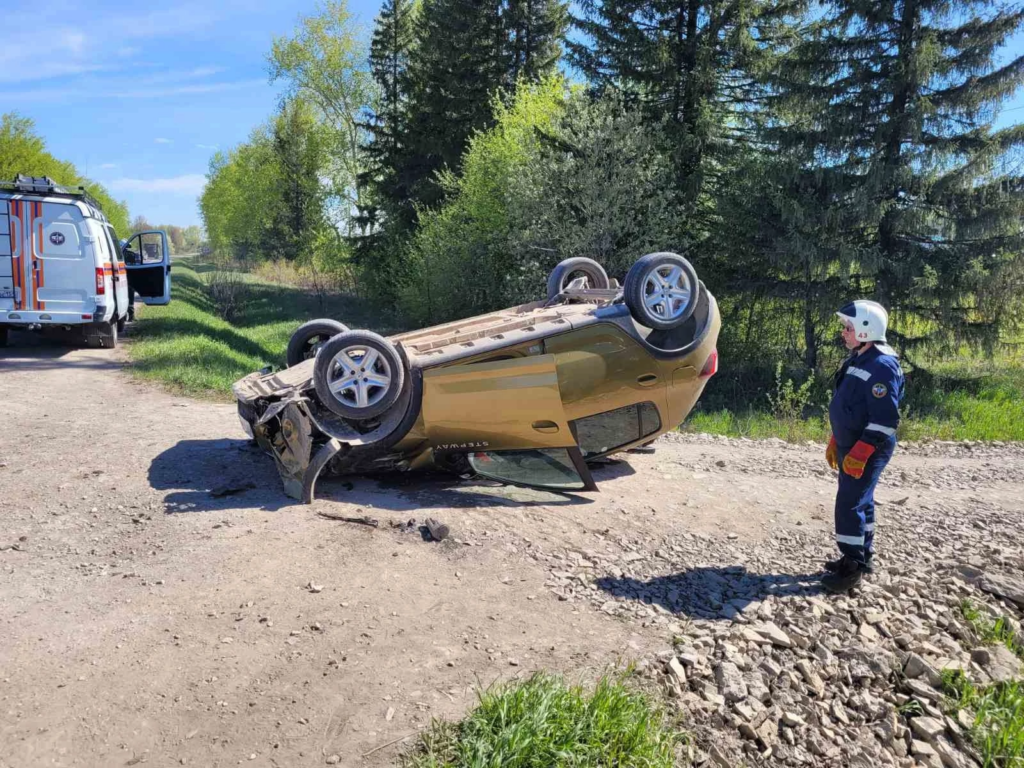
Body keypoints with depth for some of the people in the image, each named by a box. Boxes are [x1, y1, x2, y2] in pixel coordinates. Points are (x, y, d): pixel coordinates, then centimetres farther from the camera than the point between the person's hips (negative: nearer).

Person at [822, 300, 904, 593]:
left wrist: (860, 453, -26)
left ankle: (853, 567, 0)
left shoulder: (881, 365, -21)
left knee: (849, 503, -8)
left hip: (868, 449, -10)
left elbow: (885, 419, -25)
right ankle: (862, 556, 28)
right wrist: (835, 442, 21)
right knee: (860, 501, 17)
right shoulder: (857, 360, 12)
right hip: (851, 446, 10)